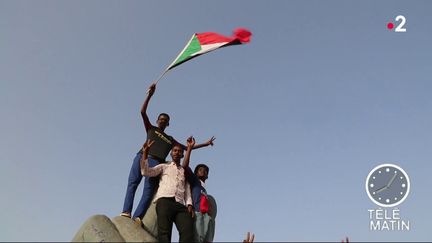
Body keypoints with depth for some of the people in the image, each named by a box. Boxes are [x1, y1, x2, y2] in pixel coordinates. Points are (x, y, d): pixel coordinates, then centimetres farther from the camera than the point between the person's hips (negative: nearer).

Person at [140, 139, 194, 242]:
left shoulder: (185, 171, 31)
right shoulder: (164, 166, 24)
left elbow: (187, 190, 21)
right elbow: (145, 172, 9)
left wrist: (189, 204, 1)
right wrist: (145, 152, -1)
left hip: (180, 205, 2)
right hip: (165, 201, -2)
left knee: (188, 232, -24)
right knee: (164, 233, -22)